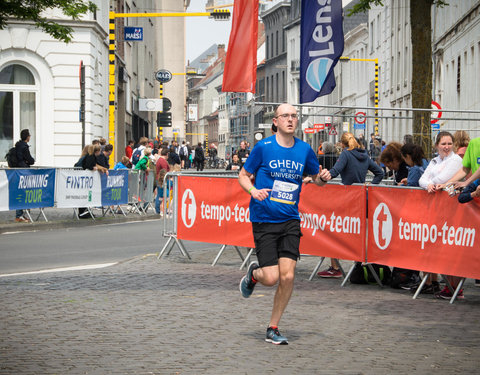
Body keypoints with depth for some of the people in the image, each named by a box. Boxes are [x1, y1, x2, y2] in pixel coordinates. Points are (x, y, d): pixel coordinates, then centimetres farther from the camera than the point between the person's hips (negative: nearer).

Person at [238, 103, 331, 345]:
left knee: (287, 276, -8)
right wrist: (253, 191, -16)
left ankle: (273, 329, 9)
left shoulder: (304, 150, 5)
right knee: (271, 278, -10)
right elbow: (243, 176, 4)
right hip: (264, 221, -3)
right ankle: (253, 274, 29)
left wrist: (323, 178, -4)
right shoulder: (263, 147, -4)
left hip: (290, 221, 3)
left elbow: (316, 177, 19)